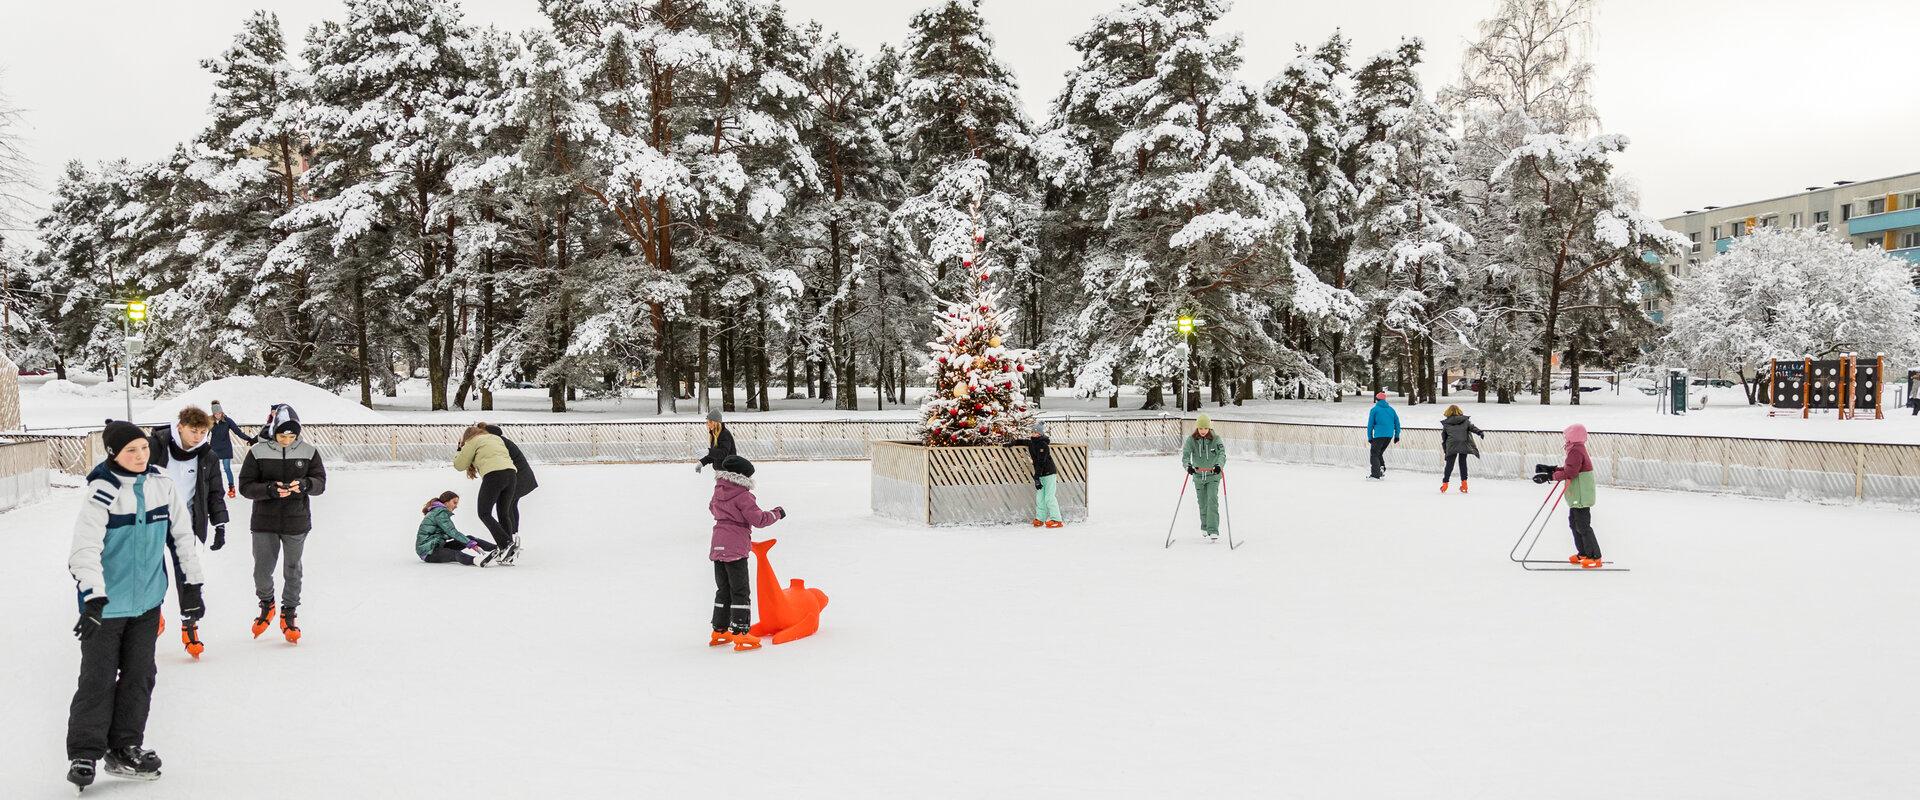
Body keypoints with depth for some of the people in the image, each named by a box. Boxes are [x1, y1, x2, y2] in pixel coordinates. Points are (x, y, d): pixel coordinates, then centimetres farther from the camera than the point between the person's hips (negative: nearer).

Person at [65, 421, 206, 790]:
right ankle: (84, 753, 11)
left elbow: (179, 535, 8)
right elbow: (86, 548, -24)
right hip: (106, 603, -5)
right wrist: (93, 596, -34)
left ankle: (125, 749, 19)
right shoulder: (102, 493, -17)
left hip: (147, 600, 5)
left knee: (140, 676, 9)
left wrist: (191, 584, 9)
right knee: (98, 679, 0)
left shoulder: (161, 485, -1)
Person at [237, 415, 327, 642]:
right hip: (264, 521, 0)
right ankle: (266, 605, 34)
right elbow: (245, 486, -7)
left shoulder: (309, 452, -2)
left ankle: (289, 614, 26)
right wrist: (270, 489, -24)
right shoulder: (258, 452, -6)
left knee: (293, 570, 10)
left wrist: (304, 484, -23)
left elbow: (320, 483, -1)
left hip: (296, 521, 1)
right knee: (262, 570, 6)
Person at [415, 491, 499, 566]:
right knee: (455, 554, -38)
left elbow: (449, 534, 14)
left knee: (469, 538, -1)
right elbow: (452, 532, -20)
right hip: (428, 552, -10)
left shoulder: (438, 511, 20)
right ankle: (476, 560, -66)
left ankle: (498, 550, -13)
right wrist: (471, 544, -23)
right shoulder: (440, 512, -12)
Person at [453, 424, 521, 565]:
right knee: (504, 513, 13)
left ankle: (507, 544, -14)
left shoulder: (473, 441, 12)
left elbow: (459, 465, 16)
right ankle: (509, 554, 7)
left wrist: (460, 450, 35)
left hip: (493, 474, -7)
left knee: (484, 513, 2)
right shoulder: (497, 438, 31)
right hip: (511, 473, 7)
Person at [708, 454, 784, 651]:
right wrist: (776, 513, 0)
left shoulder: (718, 493, 9)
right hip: (736, 548, -8)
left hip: (718, 547, 8)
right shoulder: (743, 496, -14)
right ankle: (740, 634, -7)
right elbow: (758, 519, -14)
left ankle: (719, 631, 24)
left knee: (723, 590, 17)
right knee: (740, 591, -3)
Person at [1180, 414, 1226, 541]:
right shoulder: (1191, 440, -6)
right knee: (1202, 504, 10)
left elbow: (1222, 453, -22)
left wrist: (1219, 465, -43)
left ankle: (1213, 531, -19)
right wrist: (1188, 465, -39)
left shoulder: (1216, 439, -9)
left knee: (1212, 501, -16)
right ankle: (1205, 527, 32)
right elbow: (1185, 454, -17)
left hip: (1213, 475, -2)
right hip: (1198, 476, 2)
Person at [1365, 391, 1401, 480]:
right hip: (1389, 435, 5)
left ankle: (1375, 475, -10)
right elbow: (1397, 422, 13)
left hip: (1379, 435, -5)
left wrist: (1369, 437, 3)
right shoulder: (1391, 409, 14)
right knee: (1379, 453, 20)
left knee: (1374, 454, 0)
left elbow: (1370, 424, -1)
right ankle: (1382, 470, 3)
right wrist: (1397, 435, 16)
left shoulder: (1374, 410, 1)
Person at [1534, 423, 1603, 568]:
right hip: (1577, 497, 11)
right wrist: (1551, 469, 12)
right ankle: (1583, 553, 26)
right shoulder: (1577, 449, 14)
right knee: (1574, 523, 18)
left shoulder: (1576, 451, -19)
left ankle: (1595, 558, -1)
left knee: (1583, 526, -6)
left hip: (1580, 497, -11)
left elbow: (1569, 472, -25)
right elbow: (1567, 468, 17)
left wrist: (1550, 476, -23)